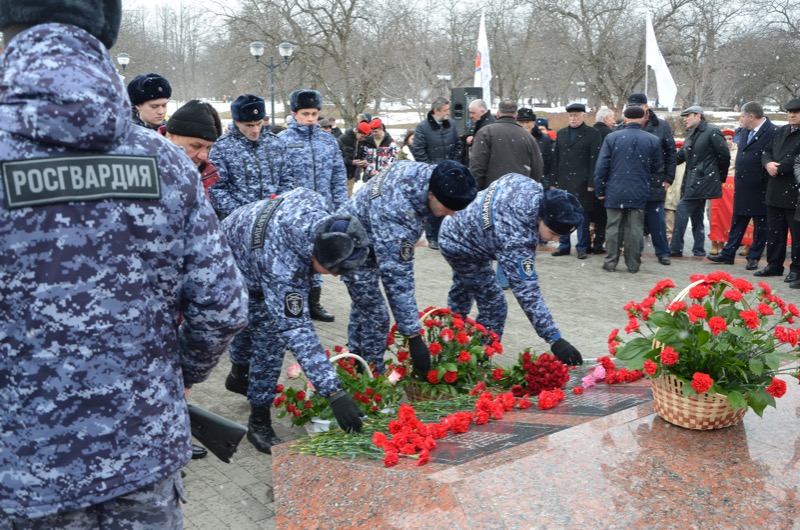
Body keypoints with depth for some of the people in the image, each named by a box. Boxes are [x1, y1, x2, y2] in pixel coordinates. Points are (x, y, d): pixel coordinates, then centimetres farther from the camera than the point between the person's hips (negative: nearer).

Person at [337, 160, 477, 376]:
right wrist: (414, 337, -39)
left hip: (372, 243, 9)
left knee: (362, 308, 22)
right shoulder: (395, 213, -43)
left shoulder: (429, 173, -19)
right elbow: (397, 279, -41)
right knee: (375, 318, -7)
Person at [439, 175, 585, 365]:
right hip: (463, 250, -10)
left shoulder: (530, 186, -20)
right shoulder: (517, 240, -41)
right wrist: (554, 339, -41)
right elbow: (528, 294, -41)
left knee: (462, 293, 28)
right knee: (494, 307, -10)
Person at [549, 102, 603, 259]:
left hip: (582, 183, -4)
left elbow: (595, 160, -6)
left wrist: (591, 183, -12)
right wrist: (553, 181, 7)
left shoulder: (593, 134, 0)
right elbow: (556, 159, 13)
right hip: (563, 181, 5)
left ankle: (582, 247, 8)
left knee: (582, 215, 0)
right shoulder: (561, 133, 14)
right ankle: (564, 245, 17)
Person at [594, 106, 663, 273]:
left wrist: (599, 190, 4)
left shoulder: (612, 138, -5)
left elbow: (601, 167, -5)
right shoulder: (653, 140, -2)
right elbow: (657, 168, 6)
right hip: (639, 193, 1)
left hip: (615, 192, 0)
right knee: (635, 229, 6)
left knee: (613, 227, 7)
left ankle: (610, 262, 10)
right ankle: (633, 264, 11)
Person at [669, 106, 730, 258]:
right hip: (693, 181, 9)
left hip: (702, 180, -9)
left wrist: (720, 176, 0)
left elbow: (724, 155, -9)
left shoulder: (712, 132, -10)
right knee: (696, 215, 11)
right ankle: (699, 249, 18)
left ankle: (675, 248, -9)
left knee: (682, 210, -12)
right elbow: (680, 156, 17)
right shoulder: (691, 134, 16)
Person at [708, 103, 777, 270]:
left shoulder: (772, 132, -15)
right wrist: (737, 174, 10)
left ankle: (754, 257, 15)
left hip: (760, 190, -7)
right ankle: (728, 254, 20)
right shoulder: (747, 132, 8)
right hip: (743, 188, 7)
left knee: (760, 225, 7)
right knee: (737, 223, 13)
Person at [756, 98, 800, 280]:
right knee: (774, 231, 13)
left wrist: (779, 168, -14)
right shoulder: (780, 132, 16)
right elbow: (766, 151, 15)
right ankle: (774, 265, 24)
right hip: (775, 191, 7)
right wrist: (768, 164, -6)